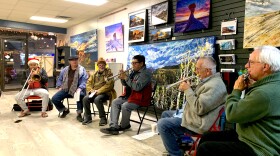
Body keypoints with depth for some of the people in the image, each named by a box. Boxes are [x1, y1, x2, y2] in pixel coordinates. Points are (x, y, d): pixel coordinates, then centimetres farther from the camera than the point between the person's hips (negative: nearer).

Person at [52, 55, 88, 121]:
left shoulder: (82, 70, -2)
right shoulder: (65, 70, 12)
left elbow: (83, 81, -10)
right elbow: (60, 79, 22)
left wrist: (79, 89, -26)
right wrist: (59, 87, 4)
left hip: (76, 90, -4)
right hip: (65, 90, 5)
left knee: (81, 95, -37)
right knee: (54, 98, -11)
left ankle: (79, 114, -21)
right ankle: (65, 110, 17)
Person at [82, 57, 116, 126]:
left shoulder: (109, 73, 0)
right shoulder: (94, 74, 17)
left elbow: (109, 85, -11)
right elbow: (88, 83, 14)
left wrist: (99, 91, -19)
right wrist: (91, 90, -8)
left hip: (105, 93, -5)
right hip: (94, 93, 5)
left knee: (97, 99, -35)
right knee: (85, 99, -22)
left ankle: (103, 118, -19)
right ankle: (88, 117, -5)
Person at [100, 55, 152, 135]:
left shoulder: (146, 73, -15)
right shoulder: (134, 71, 12)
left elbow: (137, 87, -27)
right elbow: (126, 84, 16)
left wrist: (126, 78, -23)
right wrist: (122, 78, -6)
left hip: (140, 98, -9)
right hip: (130, 95, 9)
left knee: (125, 106, -28)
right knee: (115, 102, -5)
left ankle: (124, 125, 0)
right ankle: (113, 126, -13)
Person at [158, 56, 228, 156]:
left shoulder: (215, 85, -24)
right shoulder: (208, 81, 10)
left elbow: (199, 108, -29)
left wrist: (187, 90, -20)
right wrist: (186, 89, 2)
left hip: (198, 123, -11)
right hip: (192, 115, 11)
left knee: (162, 124, -17)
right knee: (165, 114, 19)